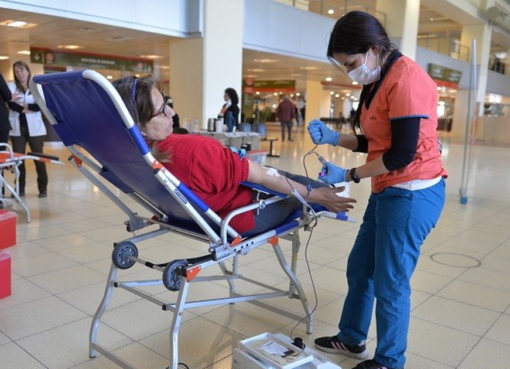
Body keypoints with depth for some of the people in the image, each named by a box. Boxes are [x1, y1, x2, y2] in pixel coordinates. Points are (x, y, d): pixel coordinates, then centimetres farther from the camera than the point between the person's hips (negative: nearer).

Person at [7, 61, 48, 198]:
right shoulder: (11, 86, 10)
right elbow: (10, 103, -7)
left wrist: (26, 106, -11)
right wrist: (24, 108, -15)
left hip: (34, 128, -2)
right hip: (17, 128, 2)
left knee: (39, 158, 1)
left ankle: (43, 188, 9)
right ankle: (20, 188, 12)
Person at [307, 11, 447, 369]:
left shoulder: (405, 79, -18)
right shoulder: (379, 81, 13)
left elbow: (401, 155, -21)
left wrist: (348, 175, -12)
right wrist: (334, 138, 2)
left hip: (412, 194, -10)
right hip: (388, 192, 10)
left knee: (390, 283, 2)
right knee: (359, 268, 17)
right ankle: (352, 339, 36)